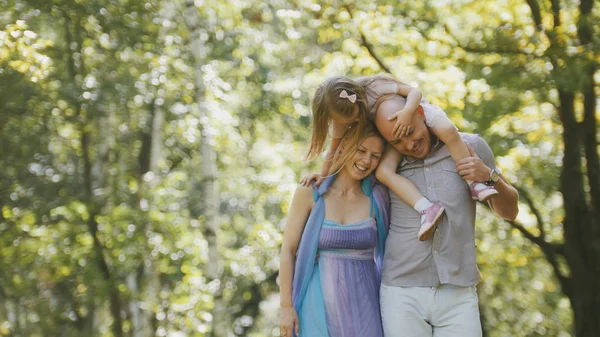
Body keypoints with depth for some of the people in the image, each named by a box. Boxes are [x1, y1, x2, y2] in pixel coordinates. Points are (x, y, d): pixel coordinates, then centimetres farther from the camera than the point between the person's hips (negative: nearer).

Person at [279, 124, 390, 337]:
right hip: (320, 303, -1)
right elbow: (288, 250, -1)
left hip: (364, 305, 2)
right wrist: (286, 307, -4)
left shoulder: (378, 197, 2)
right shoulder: (309, 193, -3)